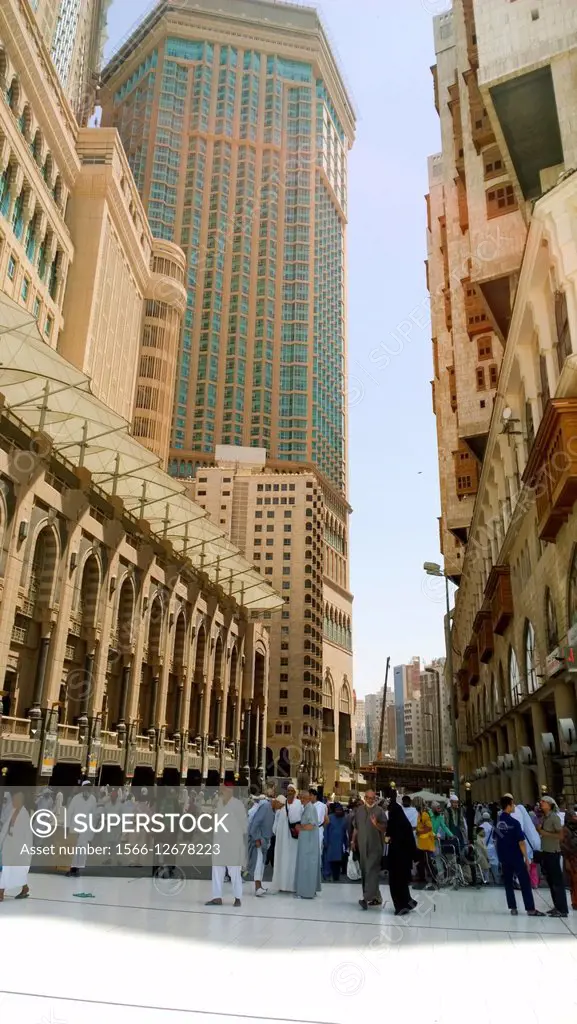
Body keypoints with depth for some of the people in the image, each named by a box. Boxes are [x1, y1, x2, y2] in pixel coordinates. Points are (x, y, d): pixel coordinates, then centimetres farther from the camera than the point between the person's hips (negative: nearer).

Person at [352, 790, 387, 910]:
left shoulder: (380, 811, -4)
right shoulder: (359, 810, 10)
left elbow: (385, 828, -8)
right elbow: (356, 827, 19)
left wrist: (376, 824, -26)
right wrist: (353, 841, 18)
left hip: (375, 847, -6)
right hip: (362, 846, 6)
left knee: (371, 871, -13)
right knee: (364, 872, 11)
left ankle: (367, 898, -18)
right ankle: (376, 897, 22)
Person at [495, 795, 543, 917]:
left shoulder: (497, 821, 1)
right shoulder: (514, 822, -16)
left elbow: (498, 840, 8)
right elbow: (521, 842, -15)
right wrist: (526, 857, -7)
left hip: (503, 857, 6)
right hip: (516, 857, -5)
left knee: (508, 882, 11)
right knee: (525, 882, 4)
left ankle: (513, 908, 12)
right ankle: (530, 909, 5)